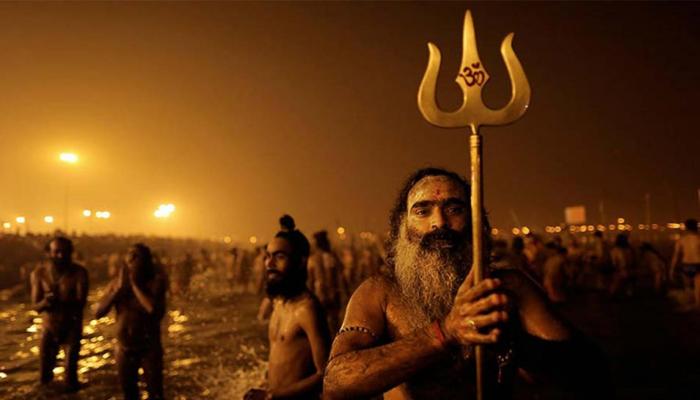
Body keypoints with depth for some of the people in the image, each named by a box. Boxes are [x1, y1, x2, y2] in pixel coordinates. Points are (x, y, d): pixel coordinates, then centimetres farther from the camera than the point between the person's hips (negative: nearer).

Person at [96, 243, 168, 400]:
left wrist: (135, 285, -23)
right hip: (124, 348, 4)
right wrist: (118, 289, -19)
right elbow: (98, 313, -10)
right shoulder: (116, 282, -4)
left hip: (149, 348, -4)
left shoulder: (155, 282, -15)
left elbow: (155, 310, -33)